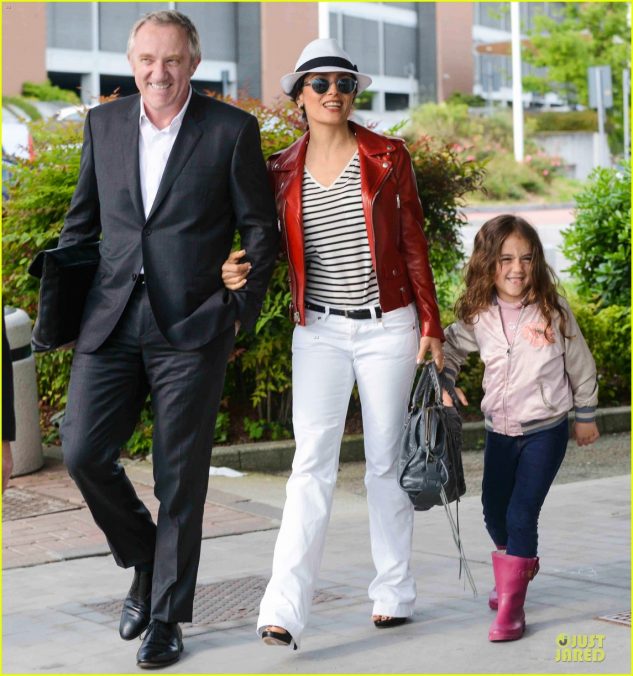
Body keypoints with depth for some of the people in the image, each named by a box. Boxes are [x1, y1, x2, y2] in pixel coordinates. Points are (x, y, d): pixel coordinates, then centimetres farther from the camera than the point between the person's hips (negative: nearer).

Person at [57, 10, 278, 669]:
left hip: (190, 330, -3)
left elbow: (261, 231, 4)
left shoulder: (232, 130, -1)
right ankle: (145, 562, 24)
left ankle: (167, 616, 17)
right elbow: (81, 221, 18)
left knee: (179, 478, 2)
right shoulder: (103, 124, 10)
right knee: (84, 454, -3)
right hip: (111, 323, 4)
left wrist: (242, 312, -3)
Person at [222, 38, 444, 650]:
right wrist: (237, 271, -13)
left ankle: (394, 593, 20)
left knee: (386, 460, 7)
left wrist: (429, 323, 0)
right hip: (319, 331, 0)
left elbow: (413, 243, 2)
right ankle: (284, 611, -15)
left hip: (388, 327, 0)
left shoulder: (388, 157, 1)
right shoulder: (282, 170, 4)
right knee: (312, 462, -10)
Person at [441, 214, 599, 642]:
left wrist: (586, 415, 6)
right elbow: (450, 349, 12)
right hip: (500, 430, 4)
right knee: (494, 511, 17)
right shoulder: (477, 317, -6)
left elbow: (580, 365, -2)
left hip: (546, 430, -4)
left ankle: (511, 608, -3)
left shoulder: (553, 311, -13)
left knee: (522, 513, -12)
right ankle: (521, 565, 49)